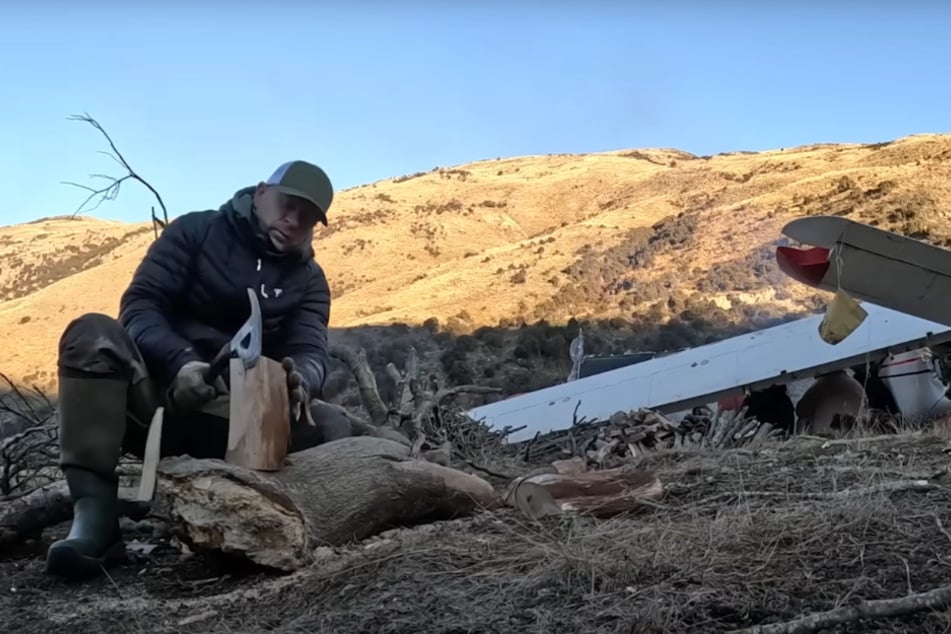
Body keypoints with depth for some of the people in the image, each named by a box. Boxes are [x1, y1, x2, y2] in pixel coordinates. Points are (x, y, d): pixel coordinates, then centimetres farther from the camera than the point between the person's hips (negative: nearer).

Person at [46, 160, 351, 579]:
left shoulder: (309, 280, 9)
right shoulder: (196, 231, 2)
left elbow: (310, 352, -5)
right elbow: (139, 306, -10)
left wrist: (300, 380, -33)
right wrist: (181, 361, -32)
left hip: (236, 415, 2)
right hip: (158, 393, -1)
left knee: (331, 426, -22)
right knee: (93, 333, -31)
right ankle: (95, 513, -38)